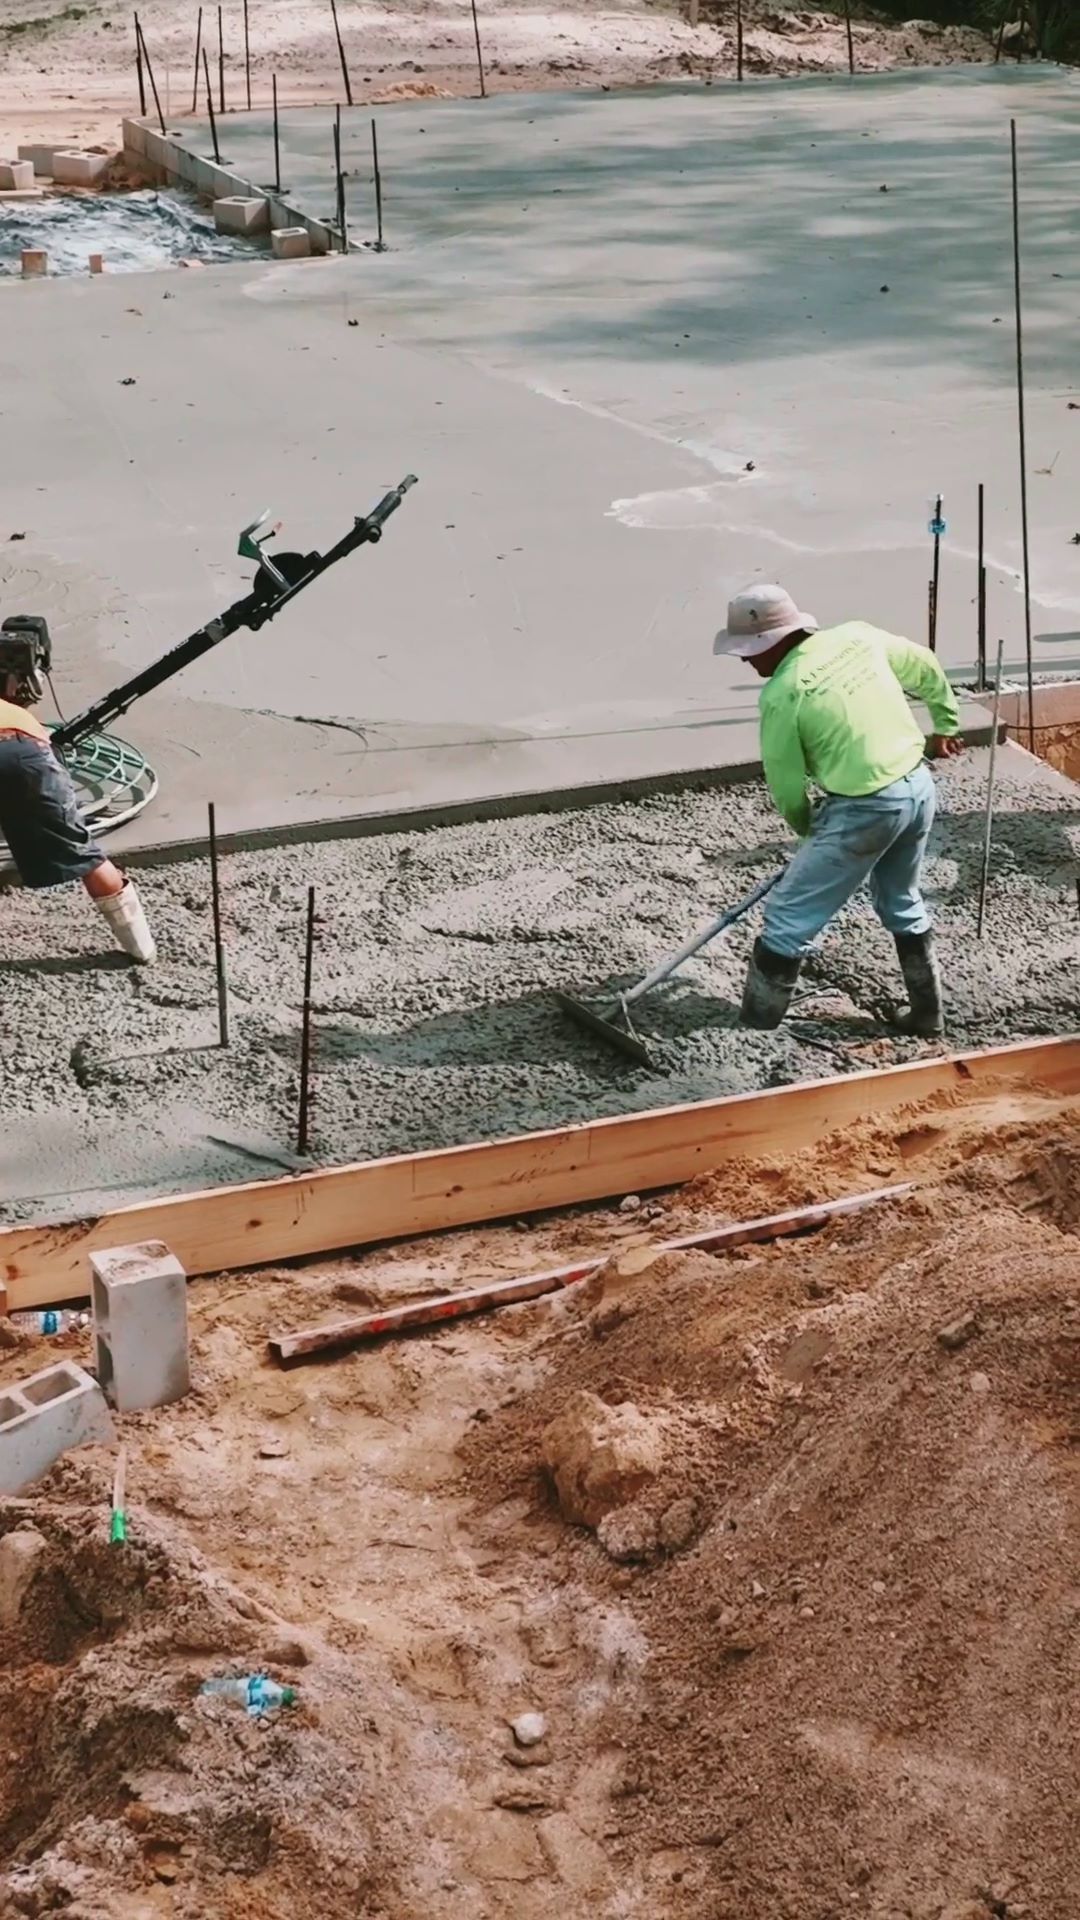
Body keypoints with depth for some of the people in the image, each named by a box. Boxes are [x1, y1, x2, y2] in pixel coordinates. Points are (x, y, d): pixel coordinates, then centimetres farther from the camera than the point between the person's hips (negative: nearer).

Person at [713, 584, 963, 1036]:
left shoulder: (782, 695, -15)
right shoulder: (858, 635, 3)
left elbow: (787, 787, -6)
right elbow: (927, 669, 19)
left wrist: (807, 828, 14)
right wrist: (944, 726, 35)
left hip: (863, 810, -8)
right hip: (918, 786, 8)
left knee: (788, 919, 3)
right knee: (903, 905, 28)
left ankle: (753, 1028, 8)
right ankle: (926, 1013, 37)